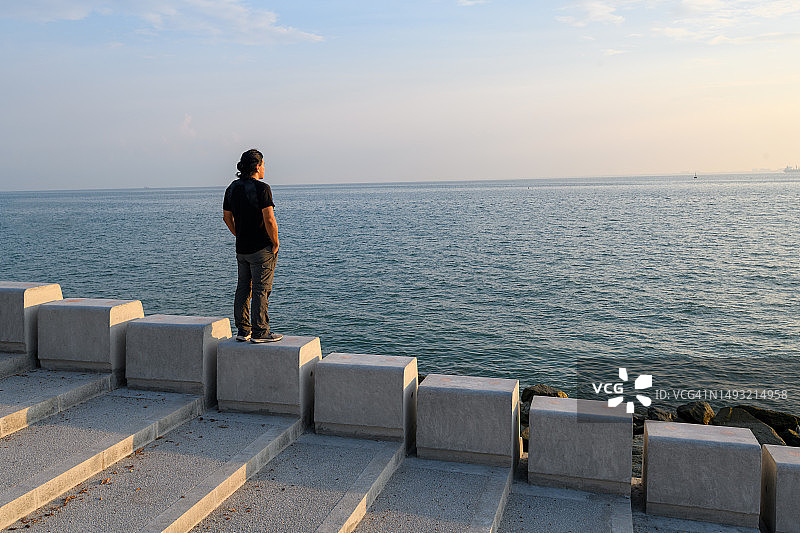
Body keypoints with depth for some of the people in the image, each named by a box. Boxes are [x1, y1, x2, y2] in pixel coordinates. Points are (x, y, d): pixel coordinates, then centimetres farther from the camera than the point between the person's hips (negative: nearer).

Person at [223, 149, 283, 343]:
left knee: (243, 289, 13)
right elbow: (269, 220, -21)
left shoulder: (232, 188, 8)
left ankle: (243, 330, 19)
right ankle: (259, 332, 3)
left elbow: (227, 217, 16)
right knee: (261, 290, -1)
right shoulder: (261, 188, -15)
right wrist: (275, 243, -9)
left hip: (241, 248, 7)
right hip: (262, 249, -7)